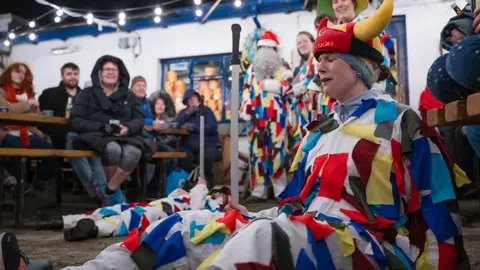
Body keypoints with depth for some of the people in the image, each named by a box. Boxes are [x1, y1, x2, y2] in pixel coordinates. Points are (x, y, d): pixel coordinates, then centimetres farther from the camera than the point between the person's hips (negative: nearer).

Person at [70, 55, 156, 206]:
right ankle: (115, 190, -13)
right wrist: (102, 127, -13)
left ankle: (107, 191, -18)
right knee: (113, 149, -39)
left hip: (125, 136, 2)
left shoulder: (128, 95, 22)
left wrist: (128, 128, -12)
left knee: (134, 152, -35)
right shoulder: (88, 93, 14)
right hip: (96, 135, -2)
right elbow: (76, 121, 3)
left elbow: (139, 119, 13)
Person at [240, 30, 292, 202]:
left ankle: (281, 190, 4)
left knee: (277, 151, -4)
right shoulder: (252, 70, 16)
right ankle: (259, 190, 10)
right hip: (256, 118, 3)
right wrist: (246, 112, -1)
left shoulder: (282, 70, 7)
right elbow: (246, 92, 10)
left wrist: (265, 83, -12)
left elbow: (286, 88, -9)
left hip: (276, 117, -3)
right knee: (257, 152, 4)